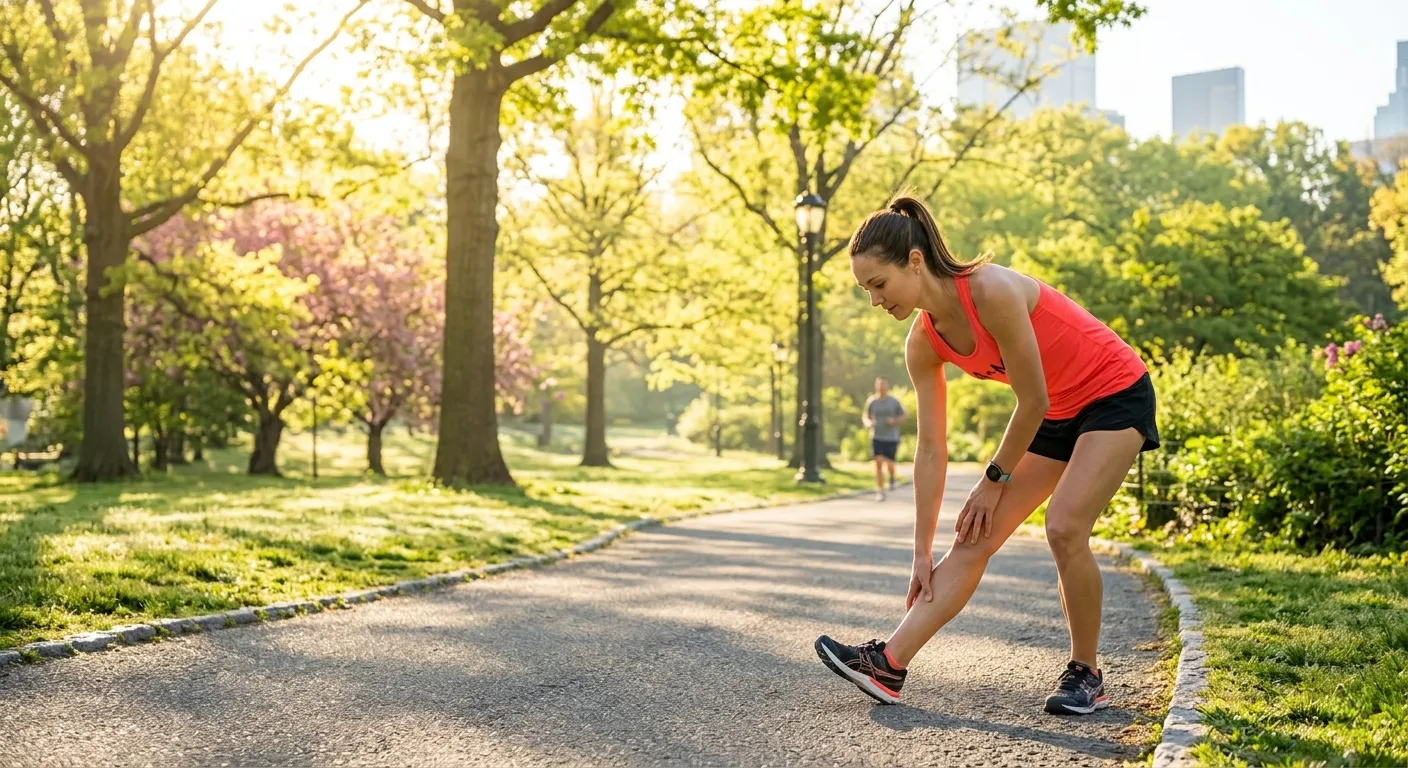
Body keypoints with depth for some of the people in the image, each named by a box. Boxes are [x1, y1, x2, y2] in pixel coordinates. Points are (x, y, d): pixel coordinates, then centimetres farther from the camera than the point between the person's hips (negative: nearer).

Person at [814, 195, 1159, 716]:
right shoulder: (924, 343, -8)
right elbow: (931, 449, -4)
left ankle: (1086, 675, -2)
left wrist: (994, 480, -10)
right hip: (1056, 414, 7)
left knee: (1063, 526, -22)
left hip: (1116, 395, -7)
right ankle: (889, 663, -9)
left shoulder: (991, 292, -30)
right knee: (975, 536, -4)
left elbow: (1034, 402, -23)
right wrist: (922, 553, -4)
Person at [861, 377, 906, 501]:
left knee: (889, 463, 0)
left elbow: (904, 416, 7)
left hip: (891, 438, 0)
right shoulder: (871, 401, 1)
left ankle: (892, 478, 37)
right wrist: (868, 422, -11)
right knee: (878, 463, -11)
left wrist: (895, 421, -13)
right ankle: (880, 491, -4)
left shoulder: (894, 401, -1)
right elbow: (865, 416, 12)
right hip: (876, 437, 0)